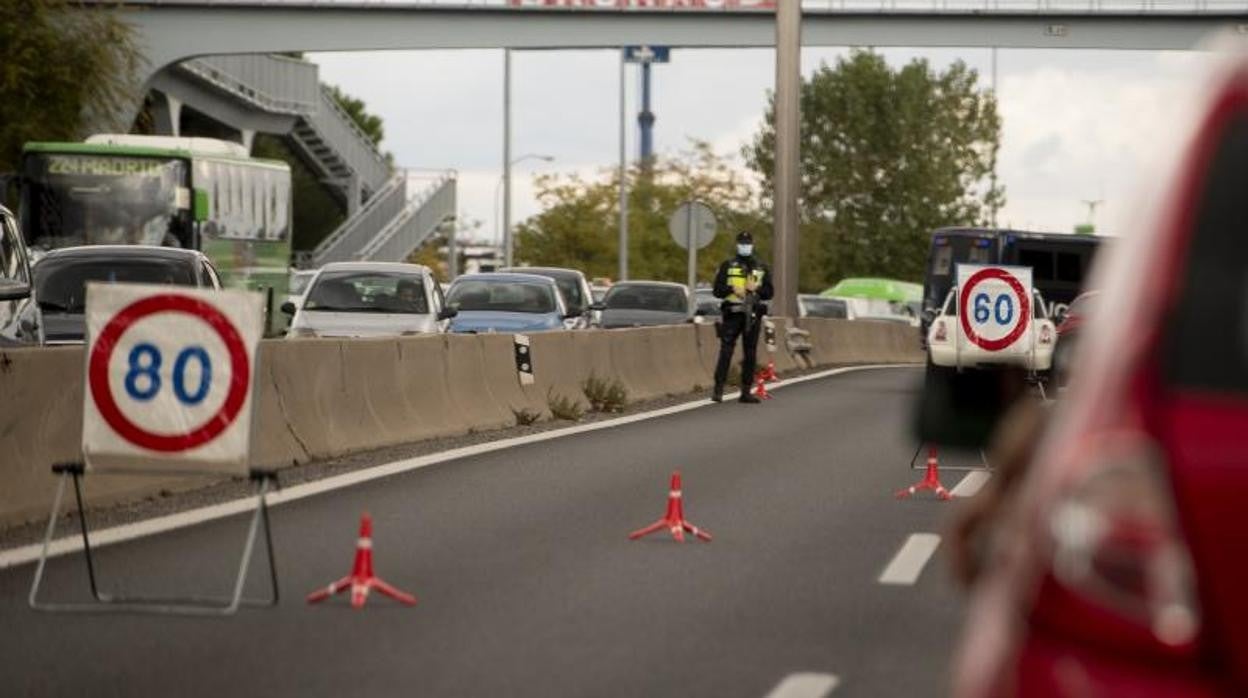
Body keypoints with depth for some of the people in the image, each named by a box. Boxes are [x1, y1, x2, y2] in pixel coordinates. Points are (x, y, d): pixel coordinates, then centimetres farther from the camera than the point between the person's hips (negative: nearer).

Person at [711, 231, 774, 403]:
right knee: (725, 352, -11)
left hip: (753, 315, 3)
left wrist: (756, 288, -11)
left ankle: (746, 392, 10)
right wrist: (732, 289, -15)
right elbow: (717, 290, 2)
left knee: (750, 354, 4)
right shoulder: (727, 266, 8)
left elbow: (769, 292, 8)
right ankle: (718, 390, -14)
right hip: (732, 314, -3)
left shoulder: (762, 268, 14)